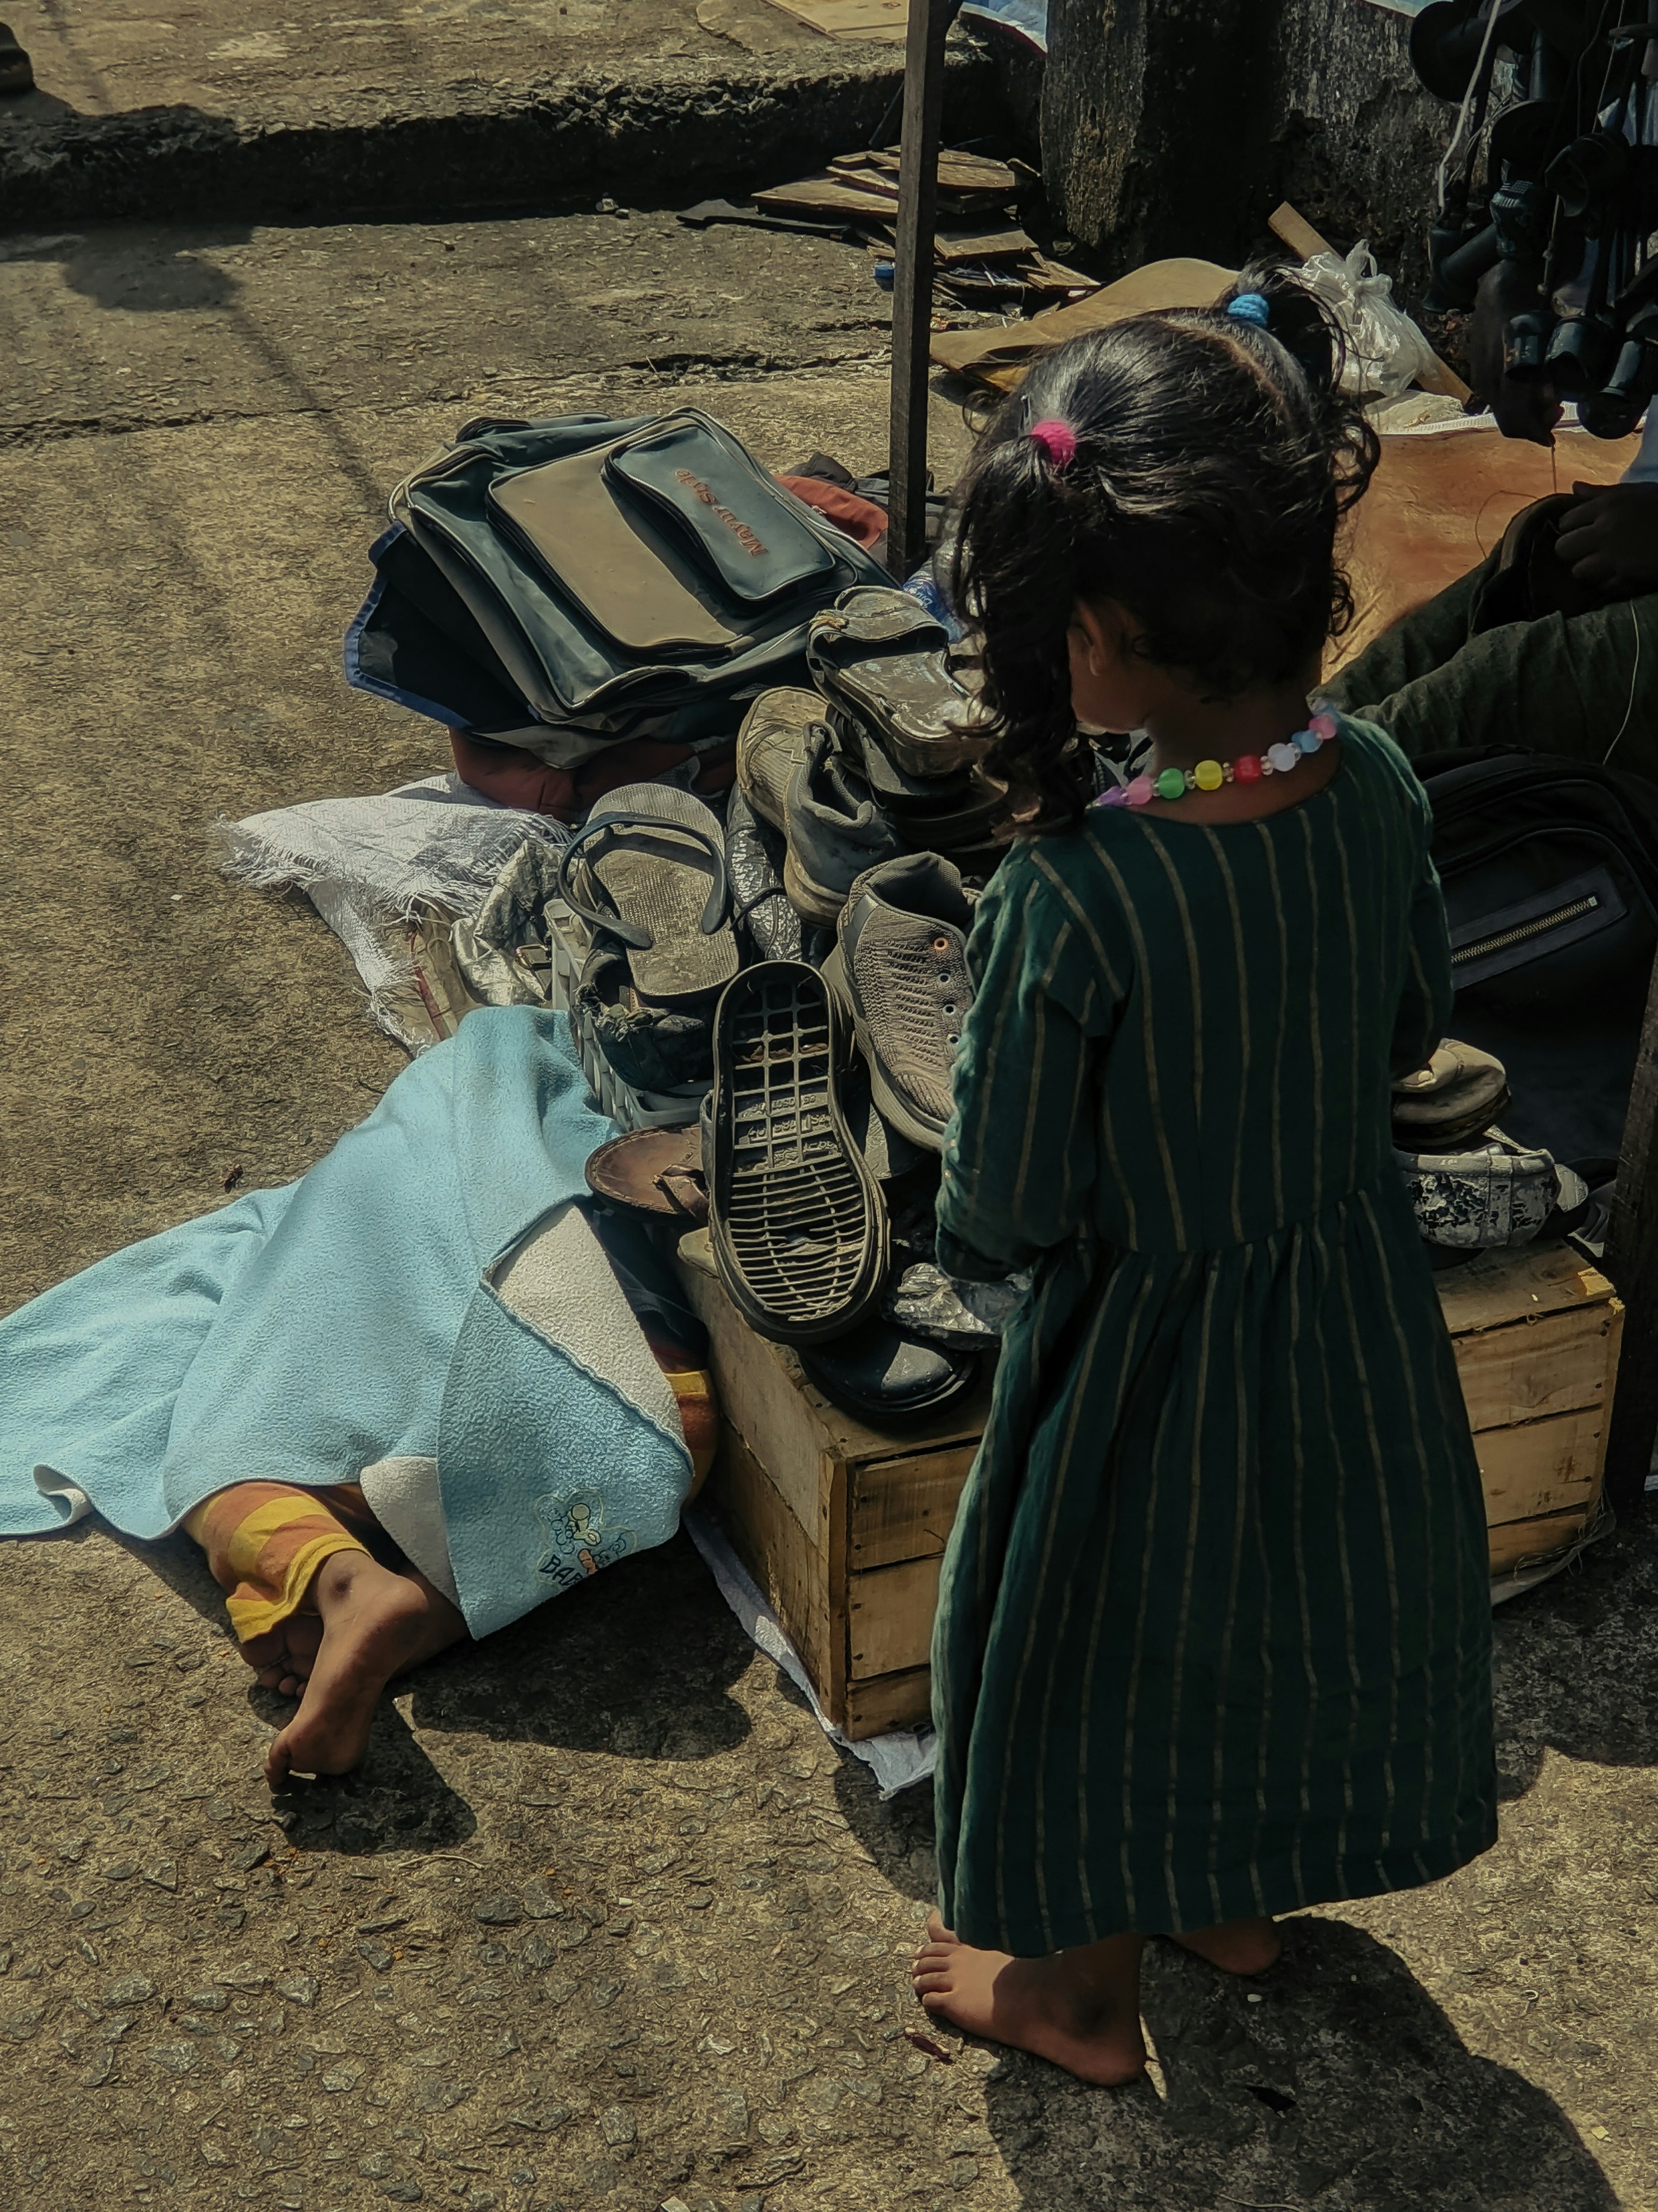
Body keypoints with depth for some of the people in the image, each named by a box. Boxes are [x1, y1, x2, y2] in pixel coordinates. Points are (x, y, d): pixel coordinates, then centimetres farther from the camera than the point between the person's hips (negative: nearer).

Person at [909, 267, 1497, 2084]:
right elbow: (1414, 1032, 2)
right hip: (1357, 1313, 6)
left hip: (1149, 1346, -5)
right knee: (1291, 1608, 28)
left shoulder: (1072, 895, -33)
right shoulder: (1373, 786, -16)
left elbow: (999, 1216, -23)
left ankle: (1082, 1991, 43)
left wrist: (971, 1224, -1)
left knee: (1122, 1652, 19)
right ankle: (1243, 1901, 54)